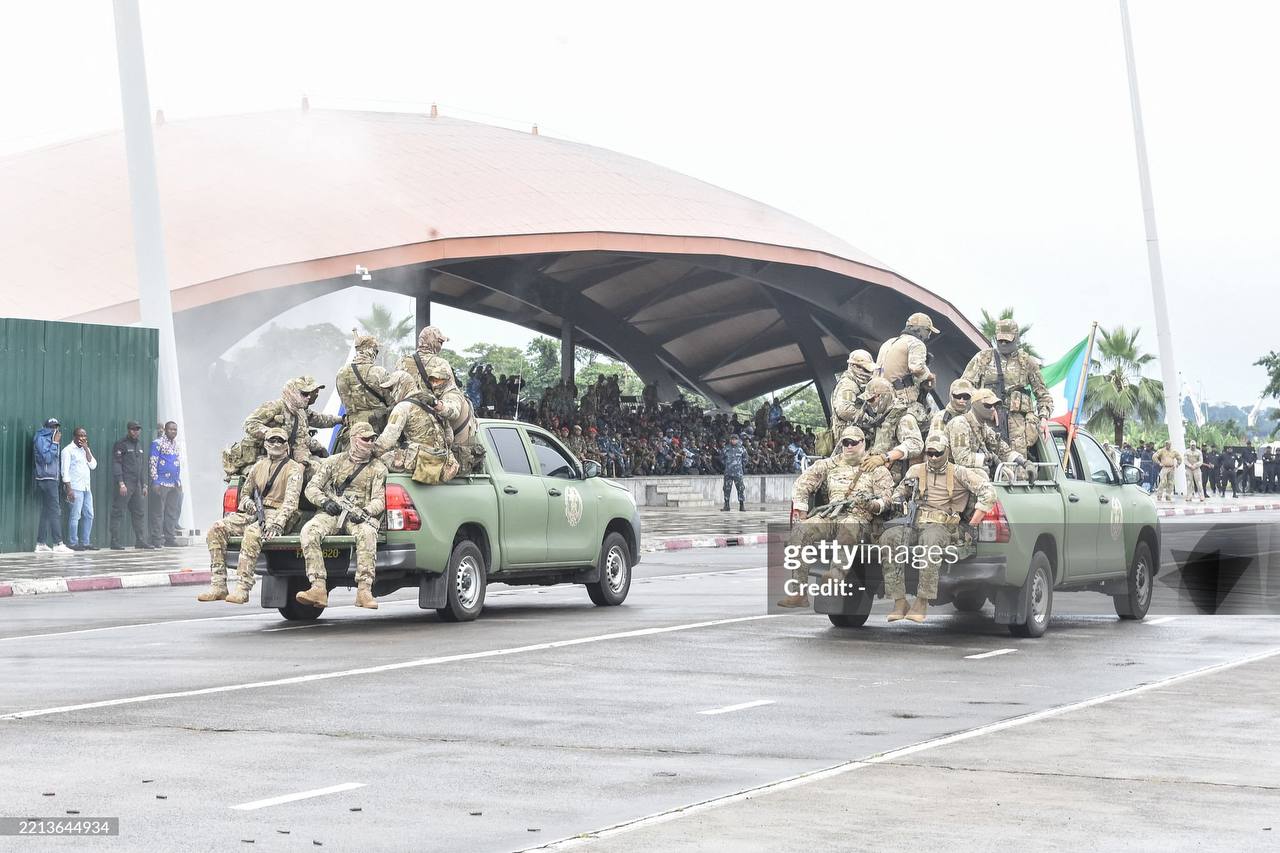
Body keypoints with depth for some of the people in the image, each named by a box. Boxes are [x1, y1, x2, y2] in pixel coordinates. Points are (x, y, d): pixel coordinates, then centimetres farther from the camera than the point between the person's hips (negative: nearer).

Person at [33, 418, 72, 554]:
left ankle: (41, 544, 10)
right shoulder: (41, 439, -7)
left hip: (53, 479, 9)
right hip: (47, 479, -9)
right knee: (55, 512, -12)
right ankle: (58, 544, -14)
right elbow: (47, 458, -16)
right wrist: (55, 443, -13)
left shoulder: (51, 440, 18)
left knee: (47, 512, 8)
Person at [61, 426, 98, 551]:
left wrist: (86, 449, -1)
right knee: (75, 516, -9)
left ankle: (85, 542, 13)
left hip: (86, 488, 8)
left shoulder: (86, 450, 19)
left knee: (89, 515, 7)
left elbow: (93, 465, 6)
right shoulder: (68, 450, -3)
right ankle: (72, 543, -6)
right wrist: (69, 489, -17)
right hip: (75, 488, -8)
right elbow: (65, 470, -10)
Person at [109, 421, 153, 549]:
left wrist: (144, 485, 17)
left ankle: (140, 541, 11)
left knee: (140, 513, 7)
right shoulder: (121, 445, -5)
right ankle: (115, 542, -4)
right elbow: (116, 464, -12)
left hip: (137, 485, 8)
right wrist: (121, 483, -19)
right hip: (124, 485, -8)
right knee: (118, 513, -5)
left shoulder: (139, 446, 19)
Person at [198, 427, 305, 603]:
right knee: (217, 528, -15)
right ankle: (218, 586, -19)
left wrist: (277, 524, -28)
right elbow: (245, 491, 29)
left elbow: (291, 500, -13)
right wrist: (247, 502, 2)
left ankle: (243, 588, -37)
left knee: (252, 532, -38)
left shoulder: (293, 469, 0)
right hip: (255, 513, 7)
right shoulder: (259, 466, 20)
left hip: (277, 515, -6)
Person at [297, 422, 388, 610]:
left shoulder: (378, 468, 13)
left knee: (367, 533, -38)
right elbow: (312, 488, 14)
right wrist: (325, 502, -7)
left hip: (360, 516, -2)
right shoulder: (334, 461, 16)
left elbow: (379, 500, 3)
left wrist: (365, 512, -19)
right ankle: (318, 589, -37)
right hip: (332, 513, 2)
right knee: (309, 530, -31)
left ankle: (364, 590, -41)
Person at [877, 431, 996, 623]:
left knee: (931, 541, -41)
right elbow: (899, 491, 34)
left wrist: (973, 523, -7)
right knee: (889, 538, -29)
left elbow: (988, 491, 2)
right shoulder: (915, 471, 21)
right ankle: (899, 602, -30)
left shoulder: (959, 473, 10)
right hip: (915, 525, 4)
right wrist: (897, 500, 10)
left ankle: (922, 602, -40)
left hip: (943, 527, -4)